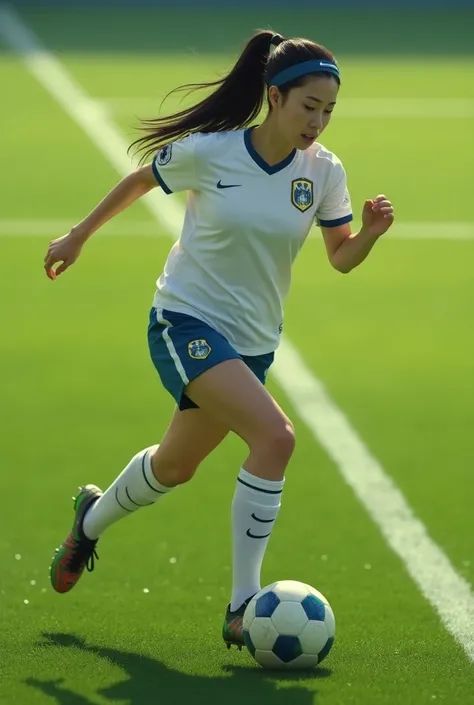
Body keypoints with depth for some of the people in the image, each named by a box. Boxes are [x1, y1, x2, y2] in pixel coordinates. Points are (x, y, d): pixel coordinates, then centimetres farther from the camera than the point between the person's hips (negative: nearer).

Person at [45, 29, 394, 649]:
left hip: (252, 342, 6)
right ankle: (243, 608, -22)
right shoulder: (209, 152, -16)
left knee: (175, 466, 23)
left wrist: (371, 231, -18)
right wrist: (79, 236, 13)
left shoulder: (324, 172, -6)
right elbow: (140, 180, 3)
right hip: (186, 321, -6)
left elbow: (341, 257, 4)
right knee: (275, 437, -27)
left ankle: (92, 519, 57)